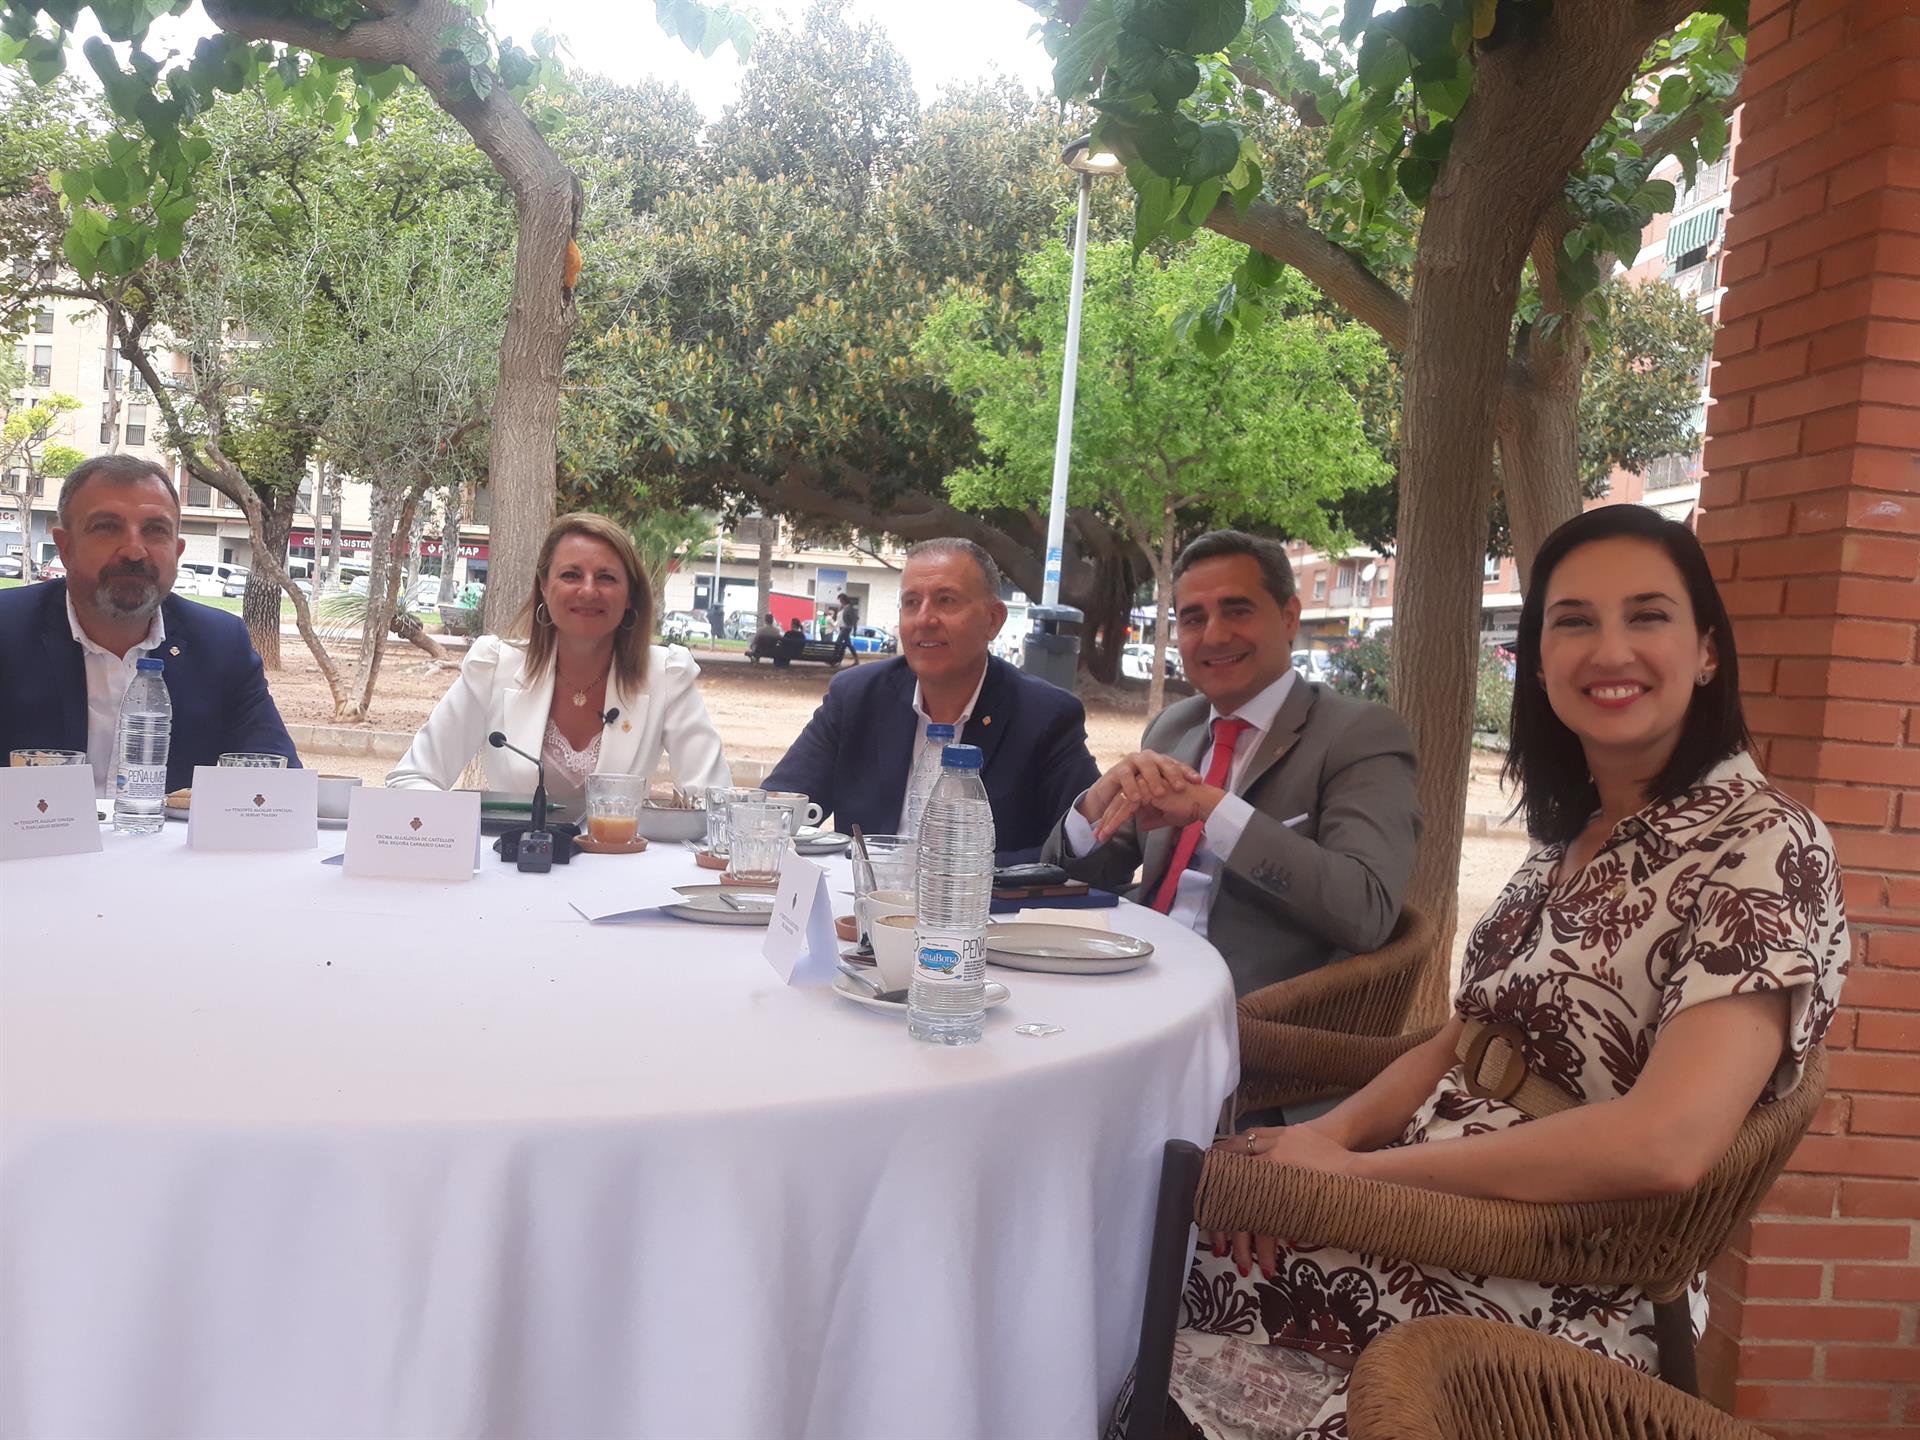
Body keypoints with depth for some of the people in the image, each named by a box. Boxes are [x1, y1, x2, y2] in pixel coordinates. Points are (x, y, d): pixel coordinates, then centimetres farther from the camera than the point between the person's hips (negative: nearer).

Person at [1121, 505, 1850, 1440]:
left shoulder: (1765, 845, -16)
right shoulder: (1573, 830, 9)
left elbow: (1666, 1143, -28)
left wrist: (1358, 1167, -21)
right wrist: (1327, 1135, -9)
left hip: (1564, 1302, -7)